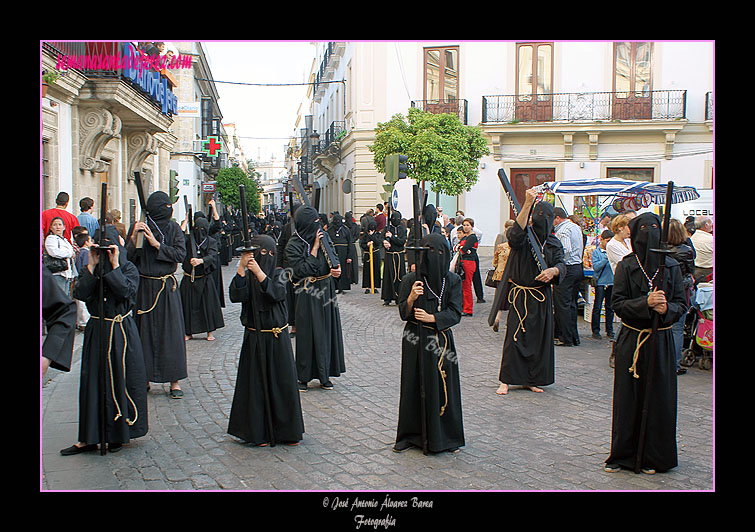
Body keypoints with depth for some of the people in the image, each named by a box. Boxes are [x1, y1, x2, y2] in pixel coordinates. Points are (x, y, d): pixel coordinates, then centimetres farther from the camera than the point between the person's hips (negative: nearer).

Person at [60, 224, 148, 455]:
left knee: (121, 380, 1)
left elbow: (125, 291, -20)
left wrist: (114, 266, -17)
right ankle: (89, 438, 11)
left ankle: (118, 434, 15)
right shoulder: (90, 269, 7)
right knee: (93, 382, 4)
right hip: (96, 330, 3)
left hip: (122, 331, -3)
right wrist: (92, 266, -12)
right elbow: (80, 294, -9)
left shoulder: (128, 268, -1)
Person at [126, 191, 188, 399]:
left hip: (167, 288, 0)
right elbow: (128, 258, -3)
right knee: (145, 332, 5)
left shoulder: (173, 229, 3)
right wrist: (133, 236, -16)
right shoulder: (139, 227, 2)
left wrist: (157, 244, -13)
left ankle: (174, 380, 5)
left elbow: (180, 255, -7)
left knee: (171, 332, -1)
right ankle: (145, 378, 17)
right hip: (144, 287, 0)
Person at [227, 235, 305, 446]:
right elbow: (236, 296, -18)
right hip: (254, 338, 0)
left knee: (282, 381, 5)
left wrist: (259, 272, -31)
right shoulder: (247, 275, 1)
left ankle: (286, 430, 18)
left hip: (277, 337, 0)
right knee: (256, 383, 4)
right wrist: (241, 269, -28)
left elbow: (277, 293, -21)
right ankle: (259, 432, 15)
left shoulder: (279, 273, 0)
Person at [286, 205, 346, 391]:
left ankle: (324, 375, 21)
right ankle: (303, 377, 14)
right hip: (307, 295, -5)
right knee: (307, 334, 1)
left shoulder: (323, 237, 4)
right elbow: (303, 270, -18)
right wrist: (315, 248, -17)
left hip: (326, 290, 5)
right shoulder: (293, 245, -11)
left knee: (327, 331, 9)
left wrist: (337, 269, -13)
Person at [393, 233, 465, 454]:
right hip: (415, 340, 0)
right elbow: (403, 313, -4)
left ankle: (445, 436, 19)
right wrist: (411, 298, -23)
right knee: (414, 387, 6)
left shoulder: (453, 280, 0)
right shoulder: (410, 279, -2)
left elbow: (455, 313, -4)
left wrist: (431, 317, -17)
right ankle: (411, 435, 20)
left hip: (441, 340, 0)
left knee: (442, 387, 4)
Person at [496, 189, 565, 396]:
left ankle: (532, 380, 20)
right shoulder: (524, 237, -5)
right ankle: (506, 380, 4)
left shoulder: (554, 243, 9)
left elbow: (561, 265, -1)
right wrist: (527, 204, -34)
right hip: (520, 295, -4)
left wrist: (553, 270, -26)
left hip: (542, 297, 4)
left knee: (540, 338, 8)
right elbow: (515, 234, -28)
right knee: (515, 337, -5)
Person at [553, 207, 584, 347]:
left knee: (562, 305, -2)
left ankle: (566, 339, 0)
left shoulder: (563, 230, -14)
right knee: (571, 304, 14)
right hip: (578, 268, 9)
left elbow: (566, 250, -26)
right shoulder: (576, 227, 15)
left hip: (566, 269, -9)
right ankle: (574, 337, 18)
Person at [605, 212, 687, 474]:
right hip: (631, 341, -1)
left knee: (659, 398, 5)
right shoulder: (626, 266, -2)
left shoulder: (671, 266, 3)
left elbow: (681, 303, 4)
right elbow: (618, 304, -7)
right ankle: (623, 454, 18)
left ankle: (653, 456, 20)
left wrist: (666, 309, -16)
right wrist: (646, 303, -21)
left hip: (661, 341, 2)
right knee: (628, 398, 4)